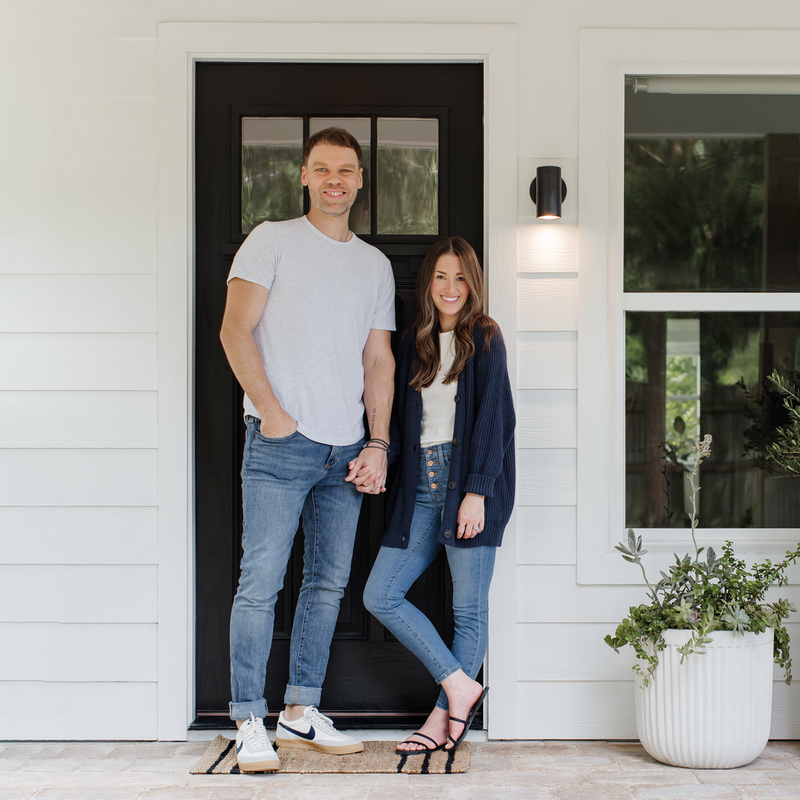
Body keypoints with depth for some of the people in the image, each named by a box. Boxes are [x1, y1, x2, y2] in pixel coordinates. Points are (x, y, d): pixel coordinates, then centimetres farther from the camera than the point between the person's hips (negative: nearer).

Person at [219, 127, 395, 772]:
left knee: (328, 585, 8)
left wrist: (378, 444, 5)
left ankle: (301, 713, 18)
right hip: (281, 444, -5)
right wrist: (272, 412, -11)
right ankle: (250, 723, 2)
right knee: (261, 581, -7)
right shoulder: (273, 241, 3)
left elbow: (379, 361, 15)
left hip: (348, 450, 5)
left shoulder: (376, 264, 17)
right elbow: (236, 332, -3)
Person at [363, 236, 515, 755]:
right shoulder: (415, 342, 16)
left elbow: (491, 417, -8)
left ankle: (446, 715, 10)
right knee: (381, 596, 0)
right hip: (421, 485, 6)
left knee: (469, 608, 0)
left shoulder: (484, 338, 0)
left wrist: (477, 491, -15)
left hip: (468, 482, -6)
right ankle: (461, 686, 6)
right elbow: (403, 418, 17)